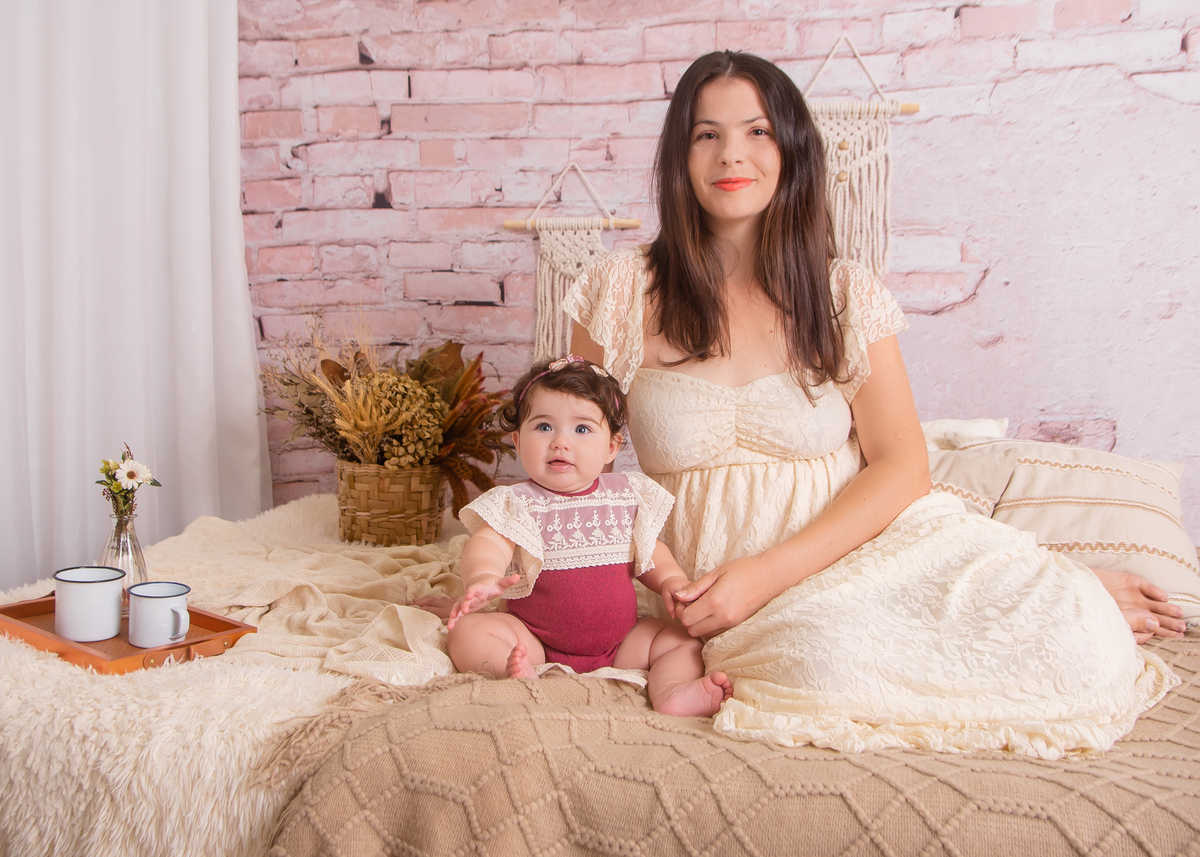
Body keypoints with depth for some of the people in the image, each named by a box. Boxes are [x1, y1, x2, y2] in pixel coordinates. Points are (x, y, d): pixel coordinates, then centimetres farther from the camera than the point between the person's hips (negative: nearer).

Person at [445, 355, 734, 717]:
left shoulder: (628, 496, 4)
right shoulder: (517, 503, -7)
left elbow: (649, 549, 15)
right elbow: (487, 543, -23)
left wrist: (672, 579, -7)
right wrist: (482, 578, -47)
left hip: (618, 642, 3)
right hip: (534, 641, -3)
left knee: (684, 637, -9)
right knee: (469, 632, -26)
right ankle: (521, 676, -51)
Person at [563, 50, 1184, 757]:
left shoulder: (845, 295, 3)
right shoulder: (623, 292, 0)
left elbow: (902, 466, -5)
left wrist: (765, 574, -19)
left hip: (869, 534, 1)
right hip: (714, 576, 0)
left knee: (1075, 639, -27)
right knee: (832, 649, -36)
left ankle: (1074, 599, 11)